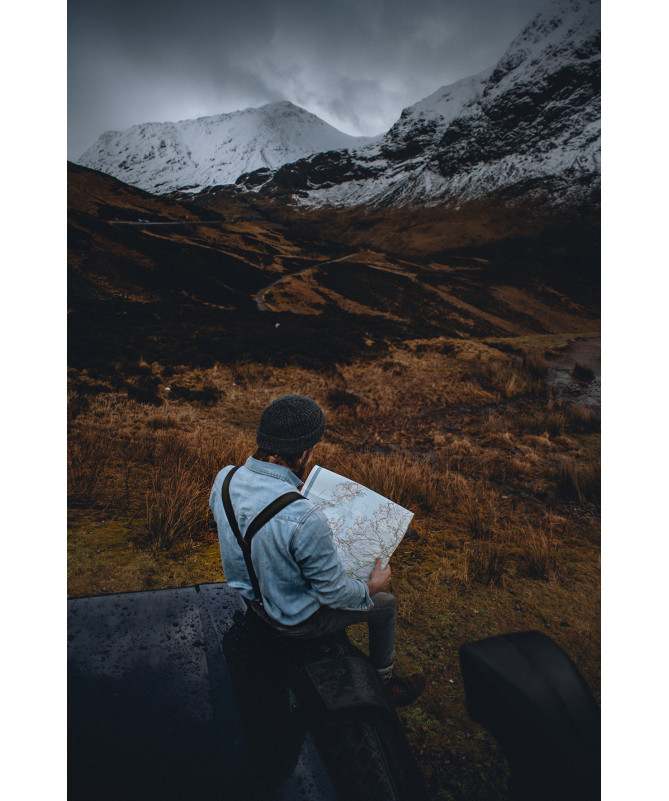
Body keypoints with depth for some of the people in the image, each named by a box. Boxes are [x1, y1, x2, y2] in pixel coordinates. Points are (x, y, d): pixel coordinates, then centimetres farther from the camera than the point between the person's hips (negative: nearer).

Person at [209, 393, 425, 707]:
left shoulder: (224, 479, -19)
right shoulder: (304, 520, -40)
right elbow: (334, 594, -25)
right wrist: (372, 587, -4)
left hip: (246, 595, 7)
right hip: (294, 619, -6)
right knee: (385, 603, 16)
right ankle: (383, 684, 41)